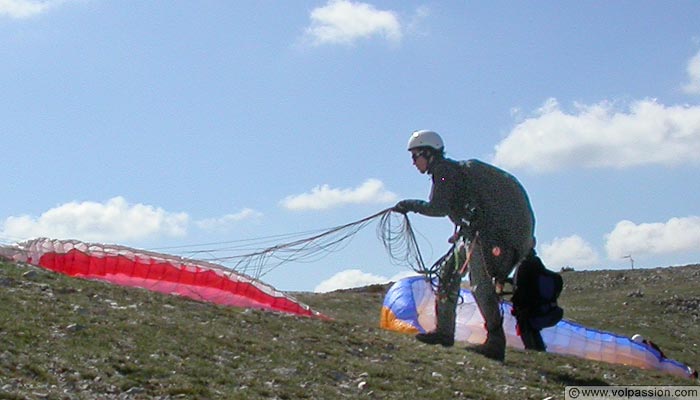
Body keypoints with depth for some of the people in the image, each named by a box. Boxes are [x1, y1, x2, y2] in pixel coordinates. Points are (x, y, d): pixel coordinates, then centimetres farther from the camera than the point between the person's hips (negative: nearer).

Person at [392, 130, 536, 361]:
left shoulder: (444, 171, -9)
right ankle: (444, 331, 19)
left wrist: (410, 205, -7)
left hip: (487, 231, -11)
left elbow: (439, 208, -18)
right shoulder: (452, 169, 21)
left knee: (480, 281, -18)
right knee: (449, 269, 14)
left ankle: (496, 341, -24)